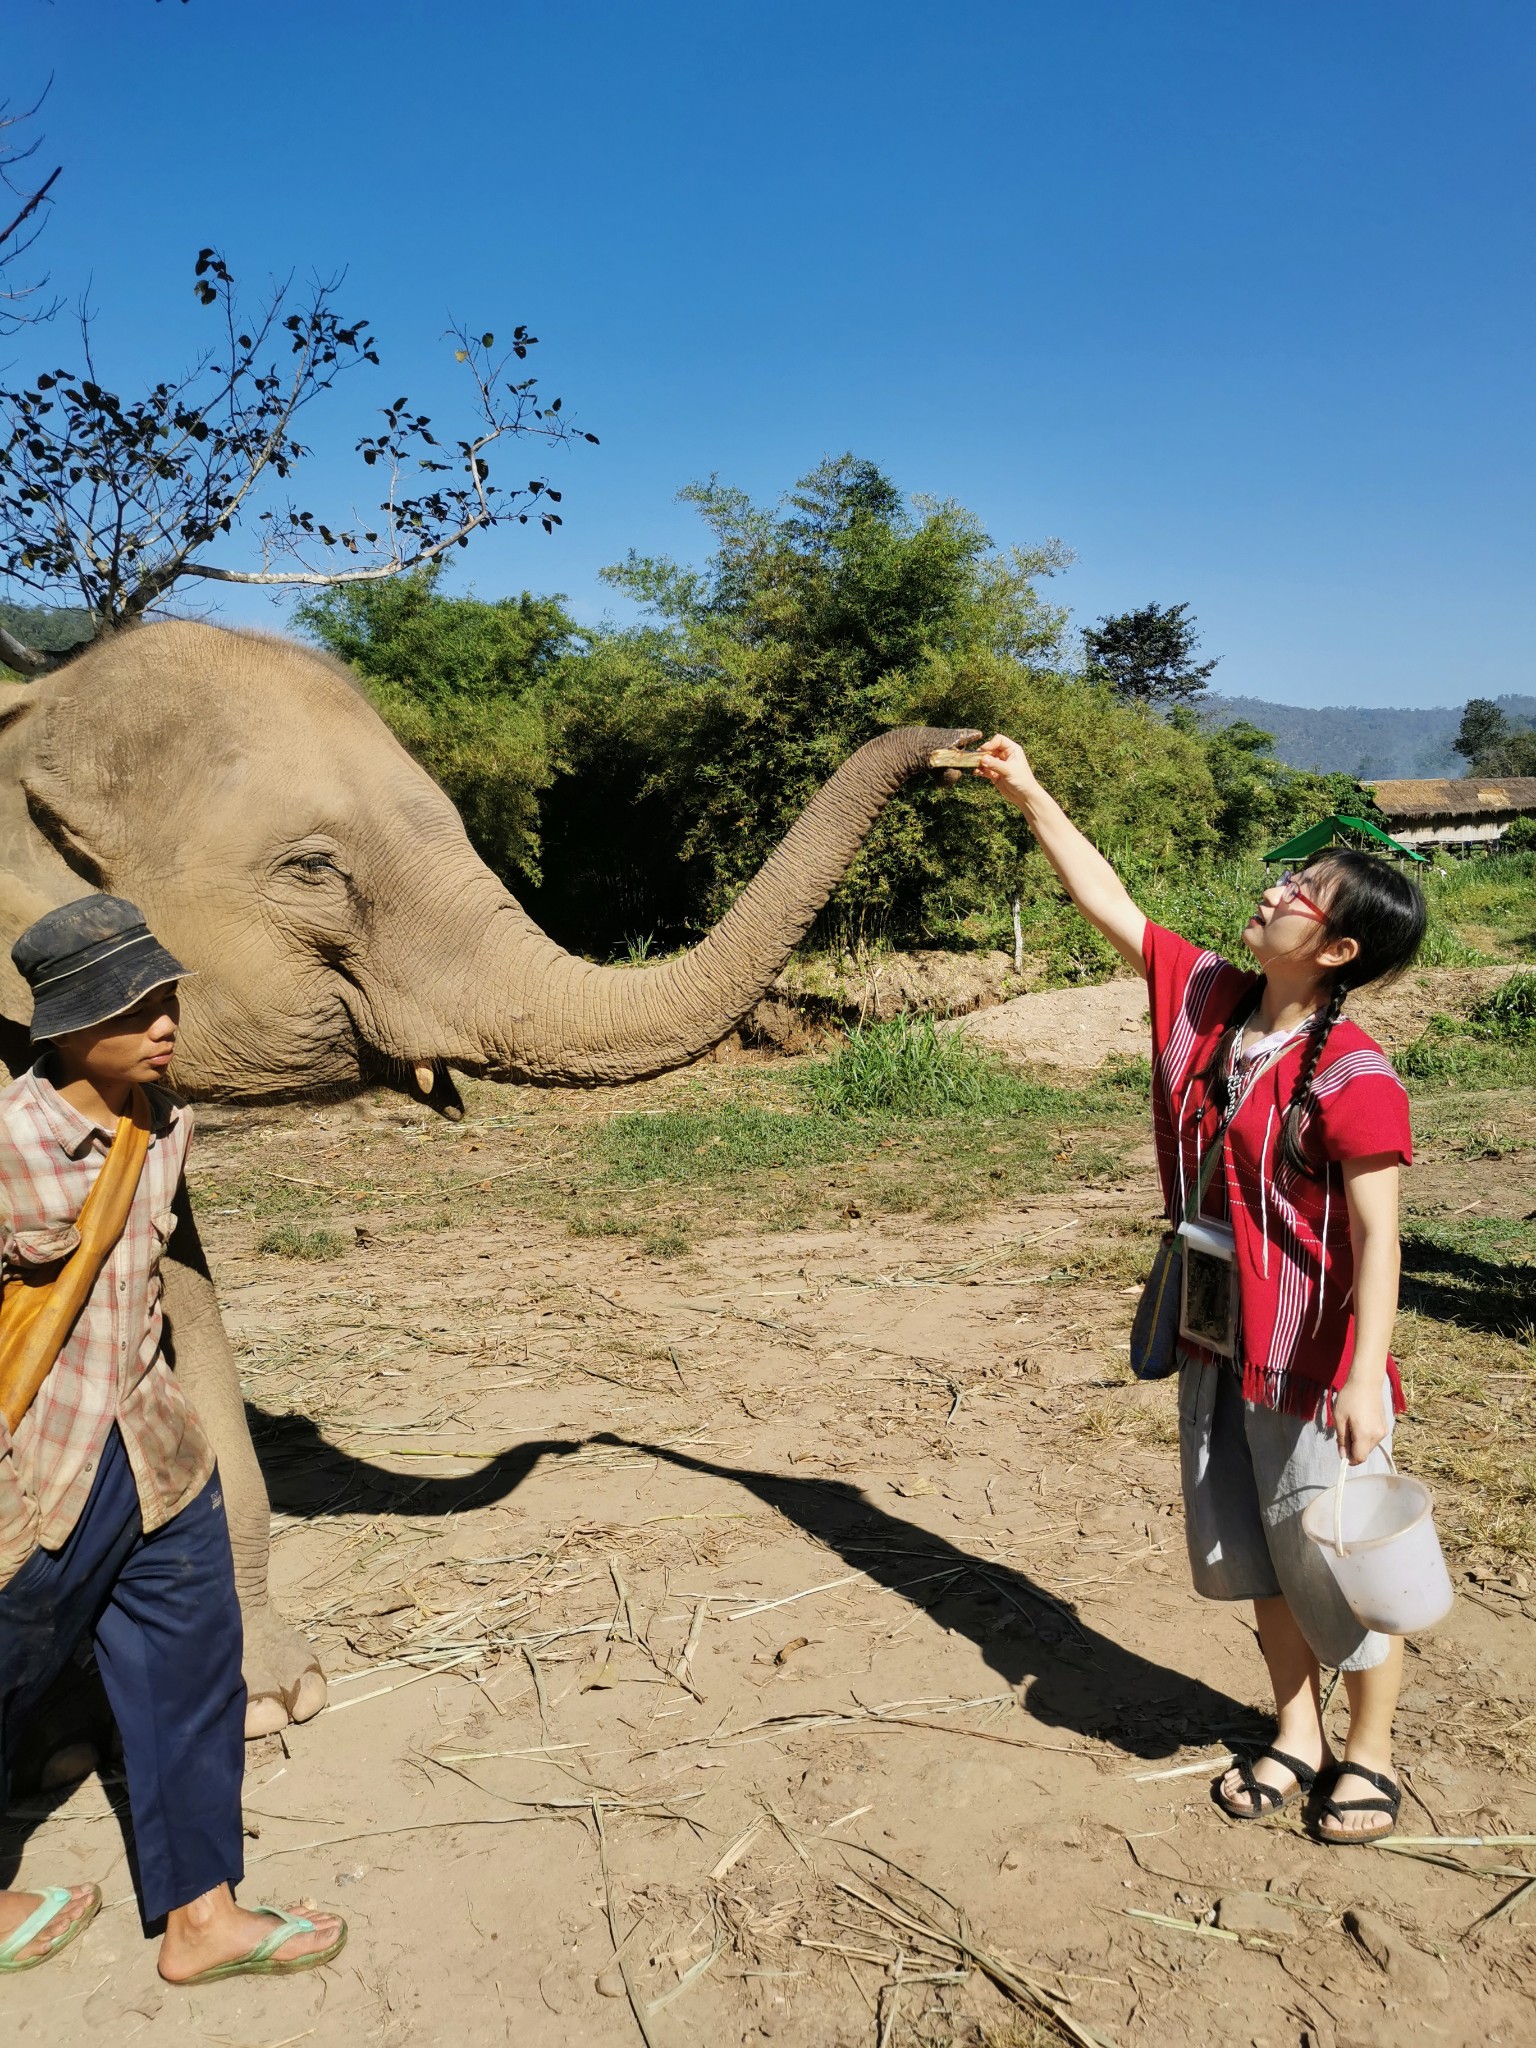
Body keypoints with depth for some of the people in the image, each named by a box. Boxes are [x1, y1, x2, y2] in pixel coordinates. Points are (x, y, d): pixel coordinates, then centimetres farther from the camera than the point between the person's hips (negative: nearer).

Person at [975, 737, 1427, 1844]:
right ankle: (1296, 1735, 39)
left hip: (1313, 1356, -7)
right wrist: (1032, 794, 5)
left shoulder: (1352, 1078, -21)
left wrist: (1365, 1376, -28)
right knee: (1254, 1555, 19)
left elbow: (1378, 1237, -23)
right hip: (1218, 1339, 7)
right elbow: (1113, 904, 5)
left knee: (1336, 1562, 9)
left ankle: (1371, 1753, 34)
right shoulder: (1207, 999, -2)